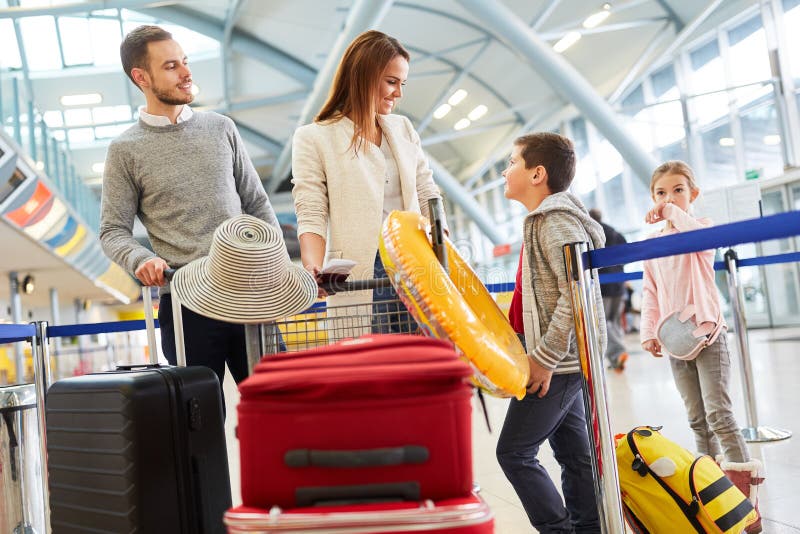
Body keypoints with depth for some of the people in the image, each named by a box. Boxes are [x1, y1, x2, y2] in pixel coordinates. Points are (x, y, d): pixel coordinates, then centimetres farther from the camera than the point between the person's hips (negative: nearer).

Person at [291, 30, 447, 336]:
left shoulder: (403, 129, 17)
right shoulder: (314, 138, 1)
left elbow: (427, 196, 15)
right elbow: (312, 216, -5)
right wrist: (313, 269, -23)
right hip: (360, 277, -4)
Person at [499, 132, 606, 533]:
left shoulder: (555, 221, -16)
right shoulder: (546, 219, 16)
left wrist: (545, 358, -24)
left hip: (557, 364, -10)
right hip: (564, 361, 10)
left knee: (514, 452, -4)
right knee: (573, 451, 13)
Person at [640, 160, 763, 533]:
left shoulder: (700, 225, -1)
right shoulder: (652, 243, 11)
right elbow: (650, 293, 12)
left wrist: (672, 214, -27)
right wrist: (649, 332, 5)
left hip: (707, 333, -5)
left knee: (718, 413, -11)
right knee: (697, 419, 10)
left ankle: (743, 485, -7)